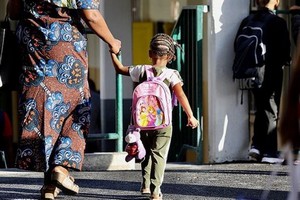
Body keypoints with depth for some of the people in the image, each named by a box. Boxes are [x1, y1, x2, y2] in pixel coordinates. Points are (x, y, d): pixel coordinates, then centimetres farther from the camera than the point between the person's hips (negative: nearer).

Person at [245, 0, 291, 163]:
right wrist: (284, 62, 7)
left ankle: (256, 146, 11)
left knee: (261, 110, 19)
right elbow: (285, 50, -14)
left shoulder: (247, 22, 1)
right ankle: (269, 152, 3)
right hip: (272, 74, -5)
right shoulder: (278, 23, -14)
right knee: (272, 113, 3)